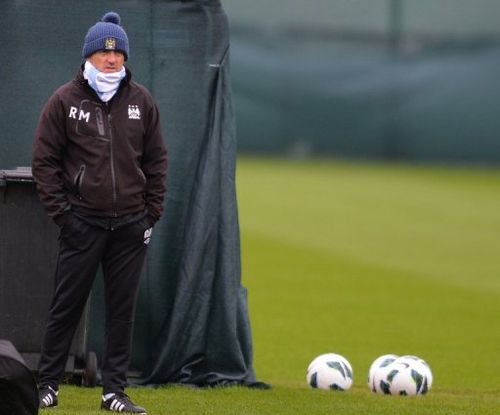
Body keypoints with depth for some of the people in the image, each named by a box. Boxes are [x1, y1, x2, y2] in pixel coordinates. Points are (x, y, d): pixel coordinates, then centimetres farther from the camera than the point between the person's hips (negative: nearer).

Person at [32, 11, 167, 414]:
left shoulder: (141, 100, 7)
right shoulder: (65, 101, 0)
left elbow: (157, 159, 12)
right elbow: (45, 160, 1)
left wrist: (152, 211, 5)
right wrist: (60, 210, -6)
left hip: (131, 226, 3)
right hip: (82, 224, -2)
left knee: (123, 310, 4)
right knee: (66, 306, 0)